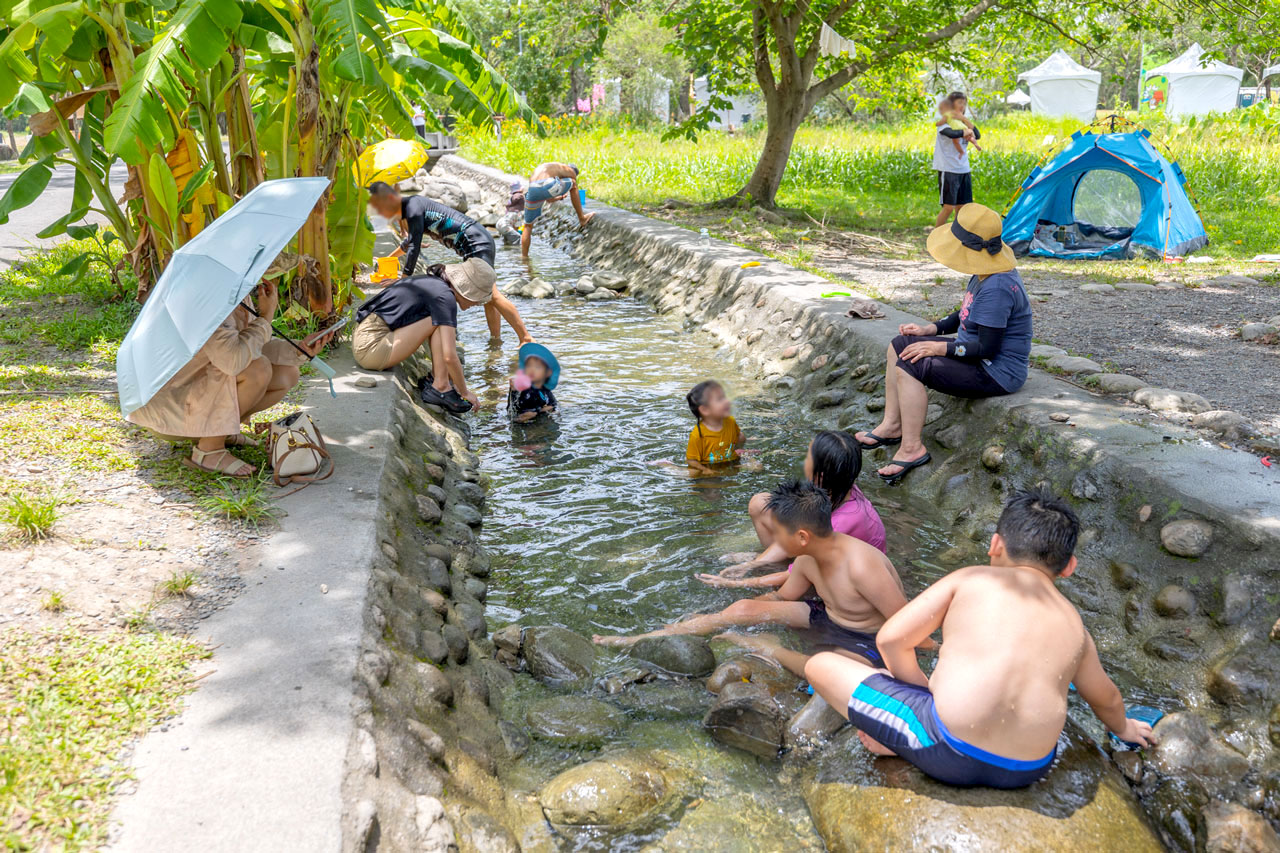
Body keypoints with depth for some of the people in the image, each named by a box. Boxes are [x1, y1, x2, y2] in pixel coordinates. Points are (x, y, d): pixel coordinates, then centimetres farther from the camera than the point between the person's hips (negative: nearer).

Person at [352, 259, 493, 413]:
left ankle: (436, 378, 7)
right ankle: (440, 388, -8)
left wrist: (452, 376, 27)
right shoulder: (445, 297, -15)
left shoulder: (431, 281, 14)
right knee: (439, 323, -11)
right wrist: (464, 392, -5)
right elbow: (450, 356, -19)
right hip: (372, 349, -10)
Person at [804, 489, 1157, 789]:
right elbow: (1105, 699, 34)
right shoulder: (1073, 624, 16)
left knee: (820, 665, 8)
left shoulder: (969, 579, 5)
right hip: (1026, 770, 4)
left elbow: (892, 639, -1)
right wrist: (1124, 727, 57)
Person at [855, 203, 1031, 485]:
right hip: (972, 354, 11)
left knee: (910, 366, -24)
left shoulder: (997, 288, -28)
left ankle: (912, 448, -17)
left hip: (996, 374, -11)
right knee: (898, 347, 10)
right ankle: (892, 426, 11)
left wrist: (941, 348, -22)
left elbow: (988, 348, -27)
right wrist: (930, 329, 7)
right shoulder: (984, 274, 5)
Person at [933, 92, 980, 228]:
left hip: (964, 170, 7)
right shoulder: (944, 122, -5)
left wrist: (965, 119, -7)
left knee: (963, 207, 7)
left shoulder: (962, 123, 15)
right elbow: (952, 134, -27)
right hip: (948, 170, -7)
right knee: (949, 206, -10)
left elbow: (977, 135, -1)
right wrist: (966, 132, -10)